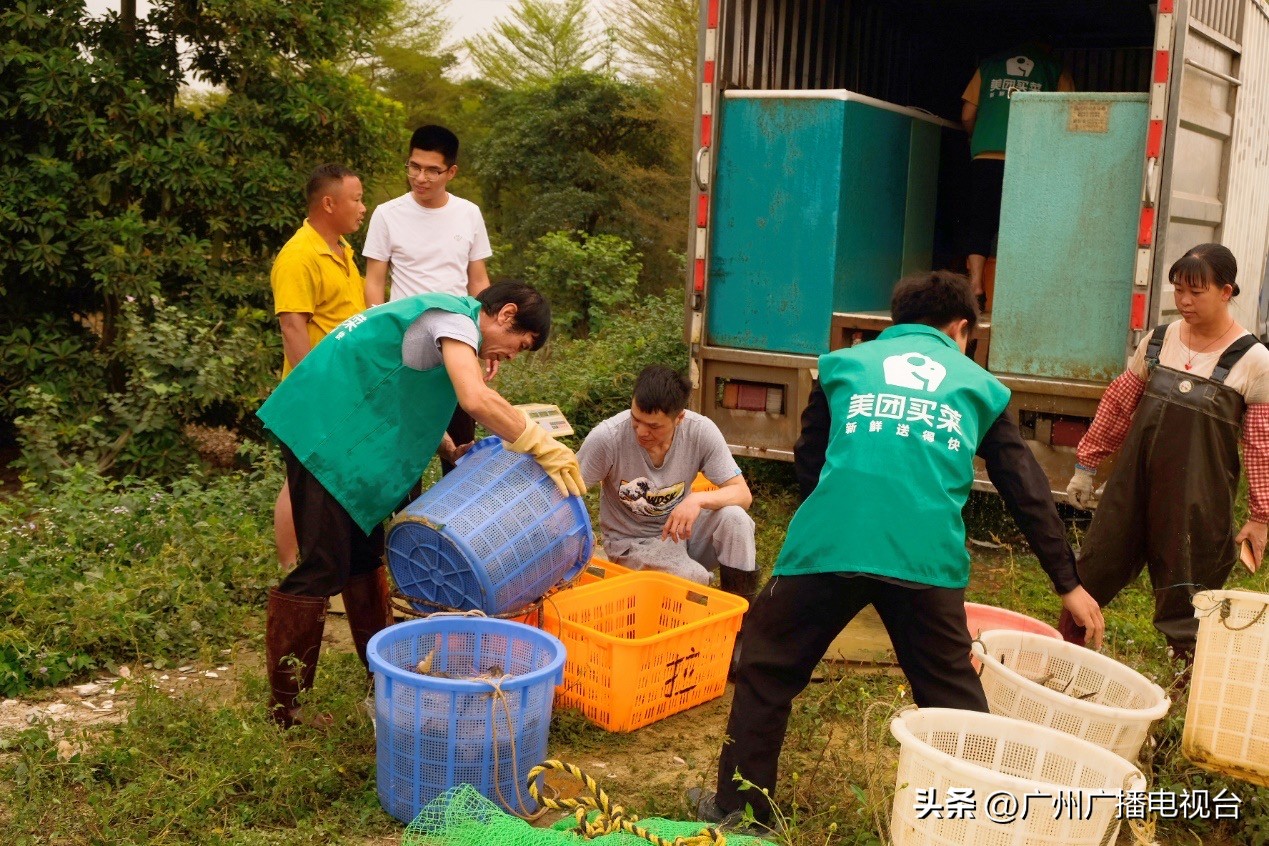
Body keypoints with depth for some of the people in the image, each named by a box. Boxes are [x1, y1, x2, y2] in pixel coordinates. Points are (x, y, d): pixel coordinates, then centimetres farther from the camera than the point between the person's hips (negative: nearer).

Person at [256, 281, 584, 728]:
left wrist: (452, 452, 7)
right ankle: (285, 707, 1)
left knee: (365, 553, 16)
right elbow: (476, 400, -29)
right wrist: (542, 445, -20)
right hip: (322, 428, -11)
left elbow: (412, 400, 20)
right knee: (323, 567, -7)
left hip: (341, 431, 11)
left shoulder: (445, 315, 18)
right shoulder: (456, 318, -13)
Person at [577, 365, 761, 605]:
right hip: (633, 542, -3)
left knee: (734, 518, -28)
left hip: (681, 526, 3)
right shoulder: (607, 437, -25)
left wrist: (698, 499, -37)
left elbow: (743, 494, -18)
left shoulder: (701, 431, -19)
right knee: (694, 579, -32)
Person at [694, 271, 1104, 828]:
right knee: (952, 697, 15)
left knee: (767, 672, 17)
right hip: (927, 559, 0)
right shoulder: (979, 384, 23)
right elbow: (1028, 492, 23)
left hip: (828, 545, 0)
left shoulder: (845, 363, 23)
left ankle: (740, 808, 23)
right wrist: (1068, 583, 30)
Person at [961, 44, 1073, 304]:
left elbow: (967, 116, 16)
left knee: (980, 224, 4)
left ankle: (975, 285, -5)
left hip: (985, 157, 1)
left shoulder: (989, 65, 19)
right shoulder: (1055, 70, 15)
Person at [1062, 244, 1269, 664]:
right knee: (1100, 562, 10)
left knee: (1187, 587, 3)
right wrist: (1086, 465, 11)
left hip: (1198, 497, -4)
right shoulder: (1158, 341, 4)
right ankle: (1065, 639, 26)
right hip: (1135, 480, 4)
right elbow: (1117, 406, 11)